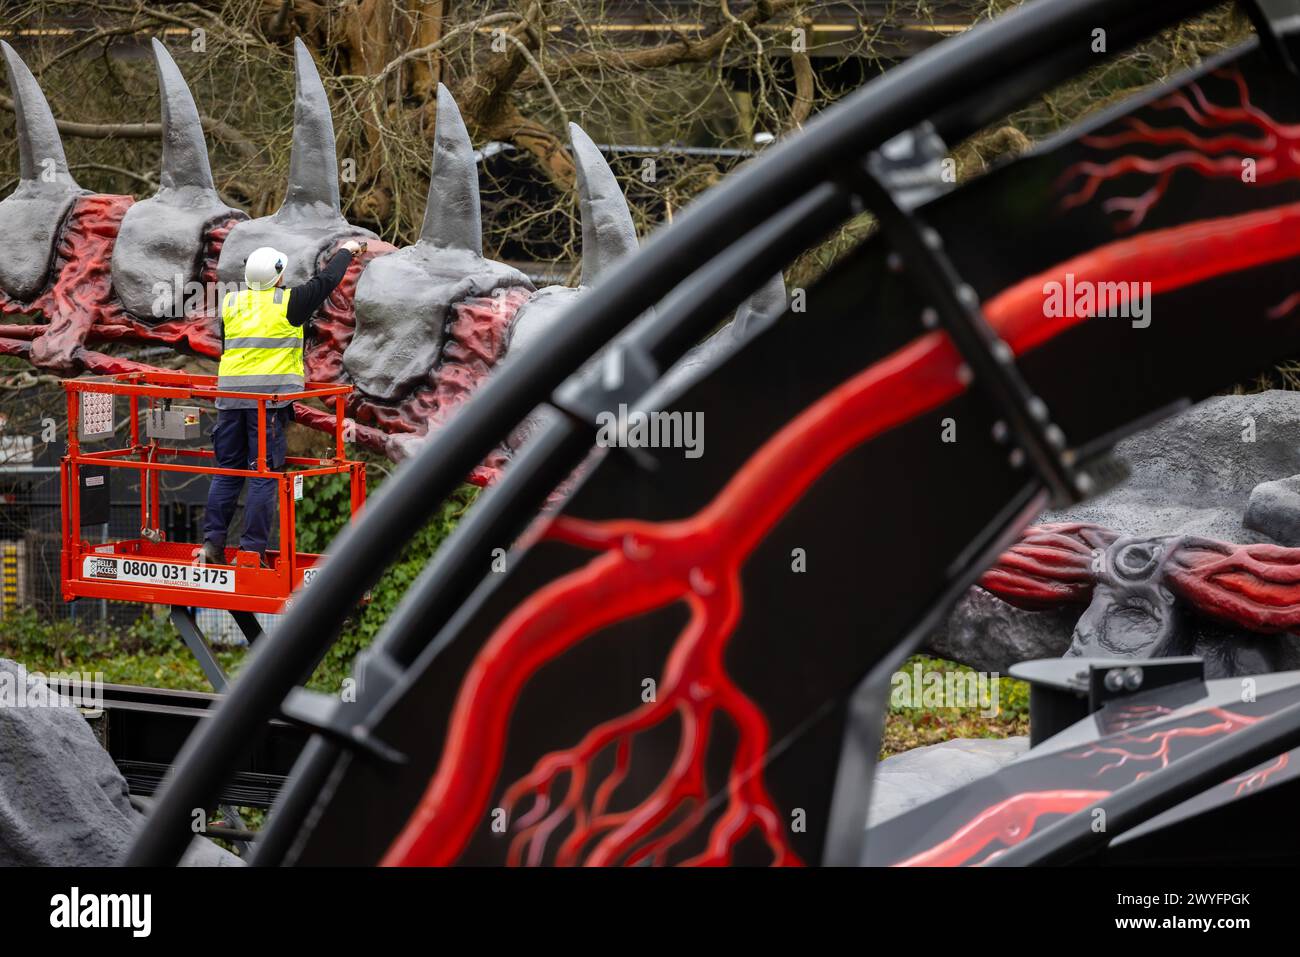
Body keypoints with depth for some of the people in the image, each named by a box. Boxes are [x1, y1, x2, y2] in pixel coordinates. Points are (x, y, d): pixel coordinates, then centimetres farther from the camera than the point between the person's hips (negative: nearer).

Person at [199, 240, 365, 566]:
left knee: (227, 469, 12)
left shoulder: (230, 304, 12)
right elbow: (326, 281, 10)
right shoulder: (288, 302, -1)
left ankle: (212, 540, 7)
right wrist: (347, 251, 26)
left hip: (230, 396, 5)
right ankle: (253, 549, -5)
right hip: (270, 397, -5)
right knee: (264, 474, -3)